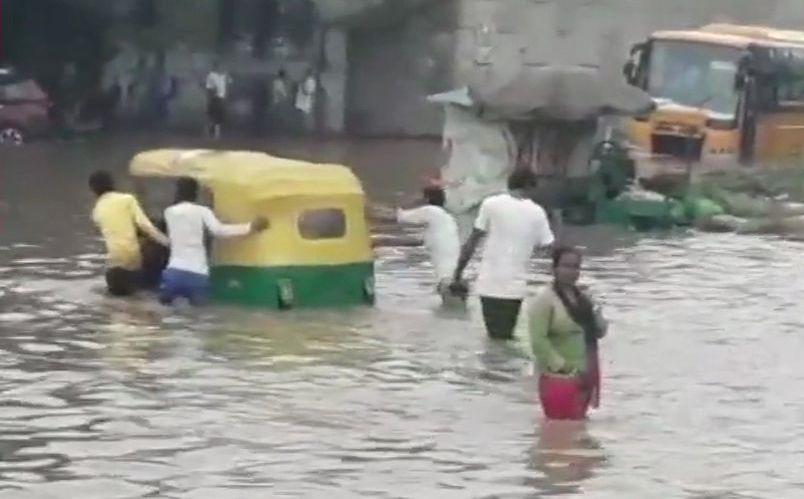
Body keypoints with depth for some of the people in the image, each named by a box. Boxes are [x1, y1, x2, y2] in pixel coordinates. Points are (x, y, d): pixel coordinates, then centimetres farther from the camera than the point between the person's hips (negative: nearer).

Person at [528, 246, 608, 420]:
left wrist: (595, 311, -7)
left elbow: (601, 331, 12)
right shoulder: (544, 300, -12)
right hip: (559, 377, -8)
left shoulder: (583, 297, 11)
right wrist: (562, 366, -20)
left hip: (585, 375, 8)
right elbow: (538, 341, -19)